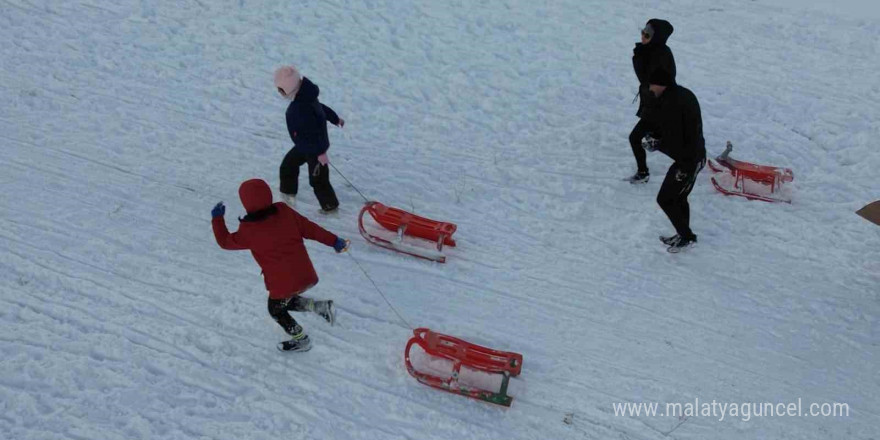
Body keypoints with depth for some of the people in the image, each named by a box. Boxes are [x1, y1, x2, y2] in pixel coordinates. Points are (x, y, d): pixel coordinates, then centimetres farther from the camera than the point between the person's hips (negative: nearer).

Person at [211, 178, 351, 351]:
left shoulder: (248, 231, -16)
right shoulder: (284, 211, -6)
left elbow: (225, 241, 1)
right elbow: (309, 228, -1)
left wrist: (217, 218, 14)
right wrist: (334, 241, 7)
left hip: (282, 283, -5)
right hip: (305, 274, 5)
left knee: (276, 310, 24)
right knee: (287, 302, 31)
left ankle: (300, 340, 37)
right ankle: (322, 307, 13)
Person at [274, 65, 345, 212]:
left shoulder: (300, 109, -36)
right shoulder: (305, 96, -7)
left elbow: (312, 131, -32)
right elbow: (322, 107, 10)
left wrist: (320, 152, -25)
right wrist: (335, 118, 25)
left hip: (314, 150, -10)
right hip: (305, 145, 10)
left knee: (318, 179, 7)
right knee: (287, 166, 20)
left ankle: (330, 205, 27)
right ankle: (288, 195, 38)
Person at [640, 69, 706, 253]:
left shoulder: (671, 105, -26)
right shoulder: (684, 94, 6)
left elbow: (674, 144, -25)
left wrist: (655, 144, -9)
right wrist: (655, 136, 2)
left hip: (687, 161, -10)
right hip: (696, 156, 10)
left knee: (665, 199, 3)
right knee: (679, 198, 22)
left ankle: (687, 236, 14)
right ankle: (683, 235, 36)